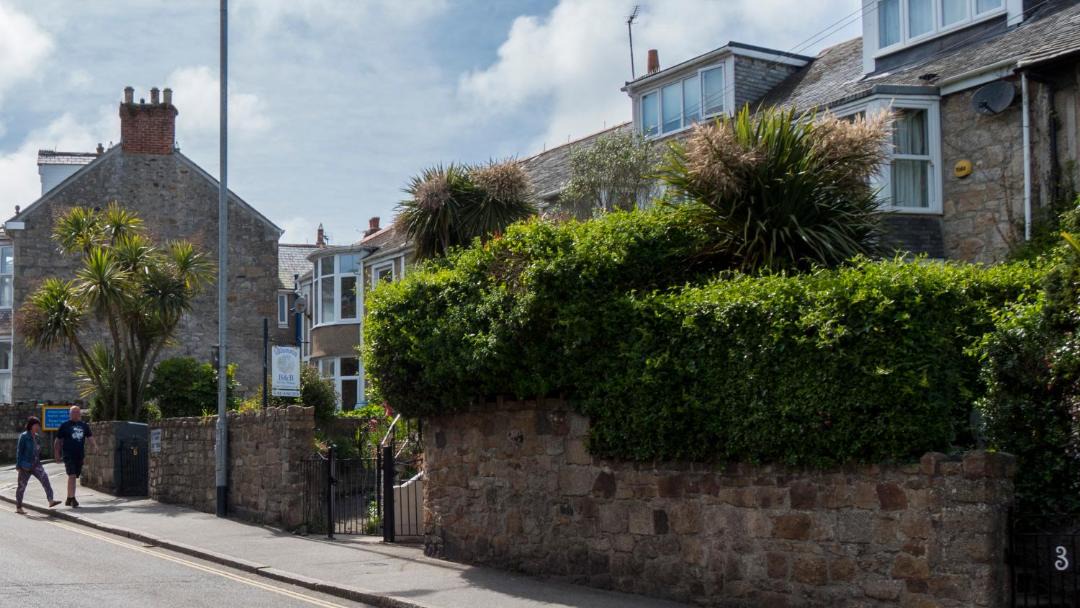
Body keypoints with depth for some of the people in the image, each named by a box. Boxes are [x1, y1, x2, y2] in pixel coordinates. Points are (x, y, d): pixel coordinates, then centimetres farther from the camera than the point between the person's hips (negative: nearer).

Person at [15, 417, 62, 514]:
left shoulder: (36, 436, 9)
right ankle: (18, 508, 16)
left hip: (36, 465, 6)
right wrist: (19, 466, -14)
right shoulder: (24, 436, -11)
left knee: (45, 479, -14)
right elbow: (19, 451, -12)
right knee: (22, 486, 5)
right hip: (25, 466, -6)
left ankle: (51, 501, -23)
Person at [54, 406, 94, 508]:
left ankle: (69, 499, 23)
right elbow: (58, 441, 5)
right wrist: (56, 454, 1)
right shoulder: (65, 426, 1)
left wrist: (94, 445, -10)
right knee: (72, 476, -16)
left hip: (80, 455, 5)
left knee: (74, 476, 11)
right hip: (68, 455, -5)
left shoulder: (84, 425, 13)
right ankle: (72, 499, -19)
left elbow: (90, 437, 9)